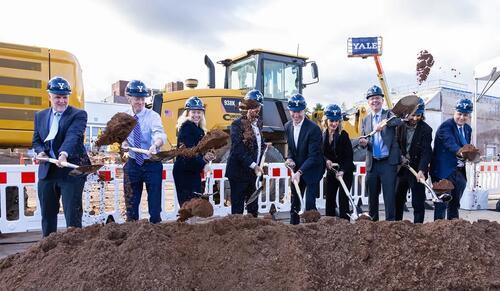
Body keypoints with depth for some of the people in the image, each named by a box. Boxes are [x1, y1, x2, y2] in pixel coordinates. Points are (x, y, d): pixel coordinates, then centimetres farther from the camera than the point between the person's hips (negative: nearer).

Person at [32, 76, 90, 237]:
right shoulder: (40, 116, 13)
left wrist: (64, 154, -39)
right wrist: (41, 152, -6)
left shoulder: (78, 115, -4)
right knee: (47, 214, 15)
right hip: (47, 171, 6)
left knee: (73, 214, -3)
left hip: (71, 171, -5)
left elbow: (73, 135, -21)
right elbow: (36, 140, 17)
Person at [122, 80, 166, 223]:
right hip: (133, 164, 3)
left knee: (155, 205, 4)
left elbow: (160, 134, -30)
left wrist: (155, 145, -53)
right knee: (131, 205, 13)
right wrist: (123, 141, -11)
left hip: (152, 164, -3)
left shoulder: (153, 116, -12)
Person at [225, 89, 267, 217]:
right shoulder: (238, 124, -11)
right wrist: (253, 165, -22)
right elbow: (238, 149, -17)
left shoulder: (258, 122, 10)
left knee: (253, 206, 13)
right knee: (238, 206, 1)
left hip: (252, 172, 7)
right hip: (238, 172, -7)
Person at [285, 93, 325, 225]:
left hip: (312, 170, -6)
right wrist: (289, 158, -10)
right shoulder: (288, 126, 0)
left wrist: (300, 172, -31)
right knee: (294, 202, 14)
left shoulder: (314, 128, -21)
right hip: (297, 170, 6)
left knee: (309, 204, -10)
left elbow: (313, 155, -23)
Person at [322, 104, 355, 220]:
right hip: (331, 171, 5)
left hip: (345, 172, -5)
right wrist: (327, 160, -15)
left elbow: (349, 156, -14)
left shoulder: (343, 135, -13)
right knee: (329, 199, 8)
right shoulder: (323, 135, 0)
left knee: (343, 199, -7)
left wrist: (342, 171, -25)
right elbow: (321, 153, 6)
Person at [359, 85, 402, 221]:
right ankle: (372, 221, 24)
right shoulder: (365, 120, 15)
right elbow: (363, 141, 11)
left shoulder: (389, 114, 3)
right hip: (372, 163, 4)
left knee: (389, 194, -7)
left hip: (388, 162, -4)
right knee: (372, 195, 12)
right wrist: (364, 142, -13)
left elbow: (399, 120, -20)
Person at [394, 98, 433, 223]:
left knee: (418, 202, -1)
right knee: (398, 199, 13)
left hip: (417, 170, -4)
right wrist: (401, 156, -6)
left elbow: (426, 152, -15)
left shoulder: (426, 129, -9)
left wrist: (421, 170, -26)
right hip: (402, 169, 4)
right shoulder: (401, 126, 1)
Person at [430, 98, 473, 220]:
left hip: (459, 172, 8)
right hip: (444, 172, -8)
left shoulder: (468, 129, 13)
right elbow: (450, 144, -32)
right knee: (441, 204, -6)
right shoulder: (446, 126, -14)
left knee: (455, 204, 17)